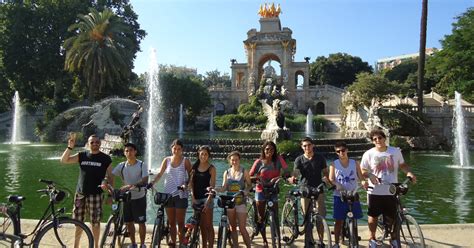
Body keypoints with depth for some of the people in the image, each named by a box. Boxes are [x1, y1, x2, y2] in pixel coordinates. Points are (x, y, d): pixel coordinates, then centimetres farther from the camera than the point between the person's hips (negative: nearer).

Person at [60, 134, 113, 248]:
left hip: (95, 195, -2)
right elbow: (64, 160, -2)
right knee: (78, 222, 11)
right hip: (80, 194, 2)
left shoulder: (105, 159, -2)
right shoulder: (82, 156, 4)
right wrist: (70, 146, -15)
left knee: (95, 222, 4)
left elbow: (110, 177, 1)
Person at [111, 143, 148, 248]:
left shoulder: (142, 165, -10)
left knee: (141, 222, 4)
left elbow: (145, 180, -20)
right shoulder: (121, 165, -1)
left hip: (139, 198, -3)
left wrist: (130, 185, -34)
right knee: (129, 222, 12)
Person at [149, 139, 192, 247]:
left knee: (180, 222, 1)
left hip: (181, 195, -3)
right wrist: (152, 183, -12)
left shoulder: (185, 161, -2)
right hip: (168, 194, 3)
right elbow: (160, 174, 3)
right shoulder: (167, 160, 4)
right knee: (171, 222, 10)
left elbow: (190, 176, -2)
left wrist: (186, 184, -19)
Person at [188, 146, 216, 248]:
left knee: (208, 225, -3)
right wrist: (192, 196, -6)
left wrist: (208, 200, -18)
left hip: (206, 198, -4)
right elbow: (191, 182, 5)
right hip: (196, 198, 4)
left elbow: (212, 185, -9)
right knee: (201, 225, 12)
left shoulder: (211, 168, -4)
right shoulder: (195, 167, 8)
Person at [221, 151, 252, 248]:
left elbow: (249, 184, 1)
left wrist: (246, 191, -19)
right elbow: (224, 187, 3)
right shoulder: (227, 172, 6)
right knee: (233, 227, 10)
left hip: (241, 202, -3)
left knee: (242, 228, -6)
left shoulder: (244, 171, -1)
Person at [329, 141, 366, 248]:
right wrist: (337, 184, -26)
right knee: (339, 220, 4)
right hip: (339, 195, -1)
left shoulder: (355, 163, 4)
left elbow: (360, 177, 2)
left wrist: (363, 181, -21)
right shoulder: (334, 164, 0)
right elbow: (331, 179, -6)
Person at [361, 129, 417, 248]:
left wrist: (409, 172, -7)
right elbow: (362, 170, 0)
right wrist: (369, 175, -20)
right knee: (373, 216, 9)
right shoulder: (368, 154, -5)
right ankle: (372, 238, 29)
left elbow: (402, 165, 12)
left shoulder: (396, 151, 0)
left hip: (391, 191, 1)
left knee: (391, 217, 9)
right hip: (375, 191, 0)